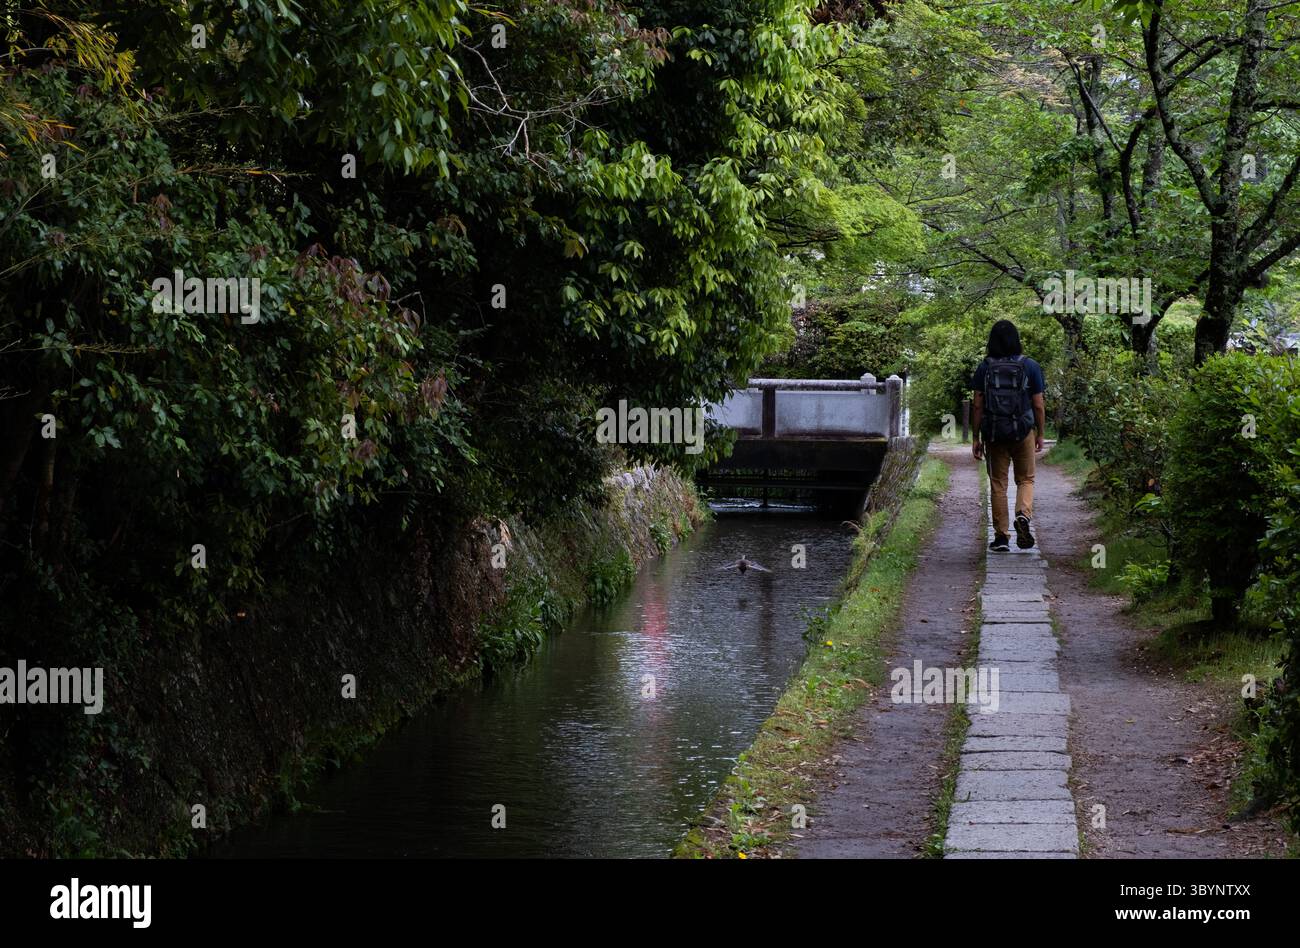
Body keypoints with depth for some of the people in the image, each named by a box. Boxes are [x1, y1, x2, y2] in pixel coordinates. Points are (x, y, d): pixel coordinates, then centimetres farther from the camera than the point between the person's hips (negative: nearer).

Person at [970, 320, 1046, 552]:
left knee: (998, 483, 9)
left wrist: (976, 438, 3)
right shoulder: (1030, 367, -3)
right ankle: (1023, 515, -15)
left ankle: (1001, 536, 8)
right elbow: (1038, 405, -2)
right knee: (1026, 480, 13)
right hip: (1023, 432, 0)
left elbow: (978, 406, -3)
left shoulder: (984, 368, -2)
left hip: (994, 434, 1)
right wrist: (1040, 434, 10)